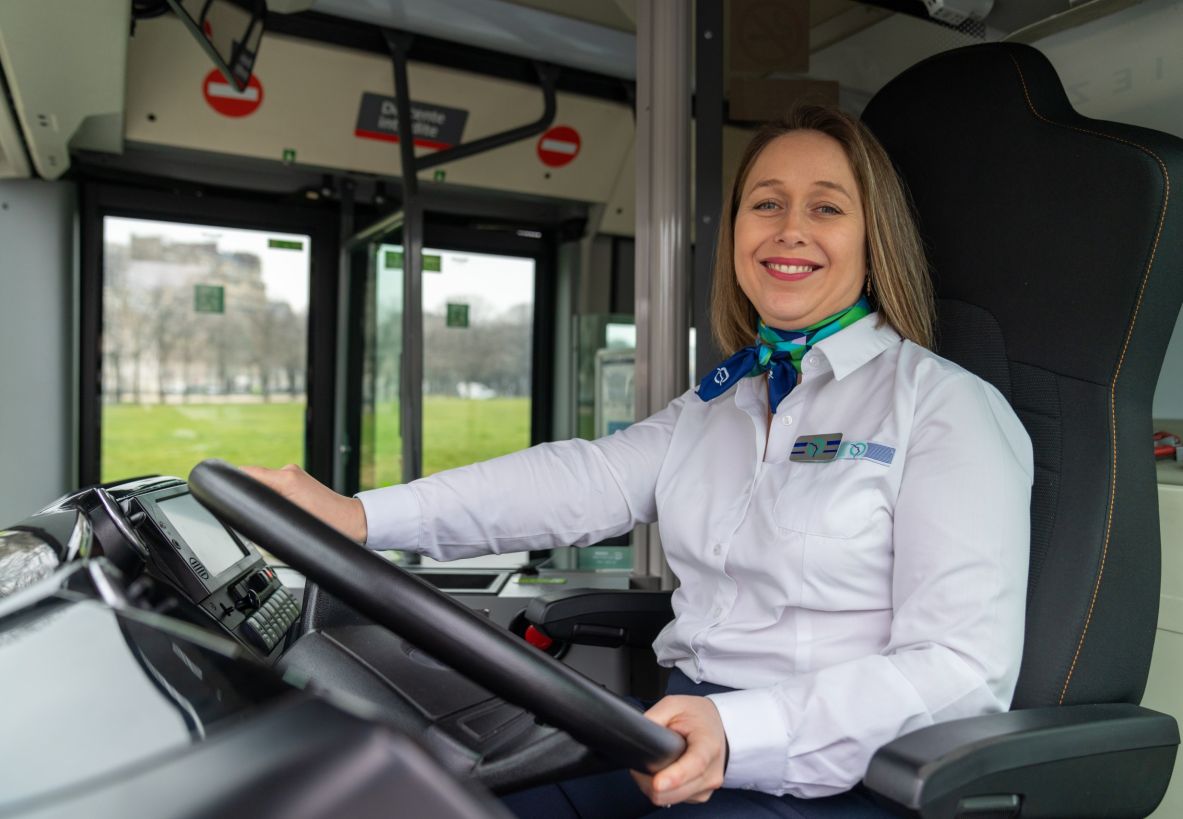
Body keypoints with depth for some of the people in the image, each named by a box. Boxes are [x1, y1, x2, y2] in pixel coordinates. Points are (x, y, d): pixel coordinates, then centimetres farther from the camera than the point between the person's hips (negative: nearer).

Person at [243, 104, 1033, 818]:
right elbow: (586, 479, -2)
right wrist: (360, 515, -12)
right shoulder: (716, 405, 11)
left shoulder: (947, 406, -7)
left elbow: (964, 665, -14)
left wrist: (740, 731, -28)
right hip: (685, 738, 5)